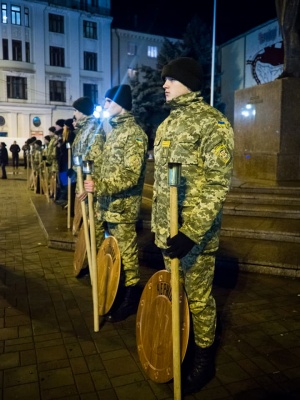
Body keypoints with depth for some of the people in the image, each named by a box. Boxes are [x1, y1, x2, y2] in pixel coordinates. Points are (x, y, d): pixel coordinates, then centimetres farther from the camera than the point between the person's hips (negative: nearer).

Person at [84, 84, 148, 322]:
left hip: (122, 207, -9)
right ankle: (115, 292, 36)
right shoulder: (114, 130, 15)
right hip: (106, 204, 9)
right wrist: (93, 184, 19)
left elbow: (130, 175, -23)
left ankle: (130, 300, 18)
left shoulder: (134, 133, -14)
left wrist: (99, 186, -28)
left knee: (125, 254, 3)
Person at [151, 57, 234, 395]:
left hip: (194, 231, -7)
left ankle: (204, 358, 27)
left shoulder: (212, 122, -11)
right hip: (166, 228, 7)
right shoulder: (166, 124, 13)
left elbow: (218, 184, -18)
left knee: (198, 297, 6)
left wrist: (191, 233, -24)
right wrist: (156, 221, 18)